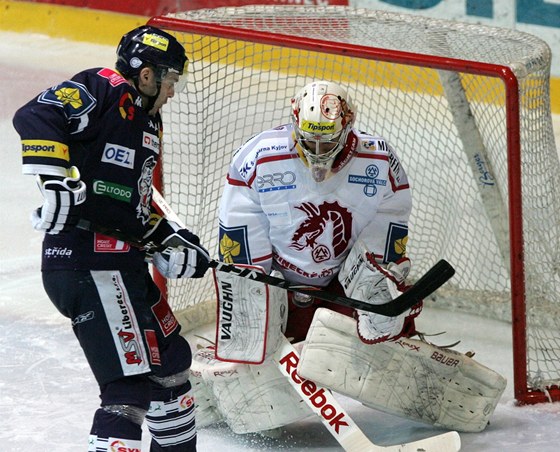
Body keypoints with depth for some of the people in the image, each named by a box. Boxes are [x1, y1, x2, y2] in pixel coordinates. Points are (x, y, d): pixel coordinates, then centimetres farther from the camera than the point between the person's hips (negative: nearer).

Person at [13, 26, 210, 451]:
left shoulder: (148, 121, 22)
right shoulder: (105, 90, -9)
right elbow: (35, 118, -24)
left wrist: (167, 240, 16)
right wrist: (55, 178, -32)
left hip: (124, 263, 11)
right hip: (87, 266, -11)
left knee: (171, 358, 23)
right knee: (130, 384, -15)